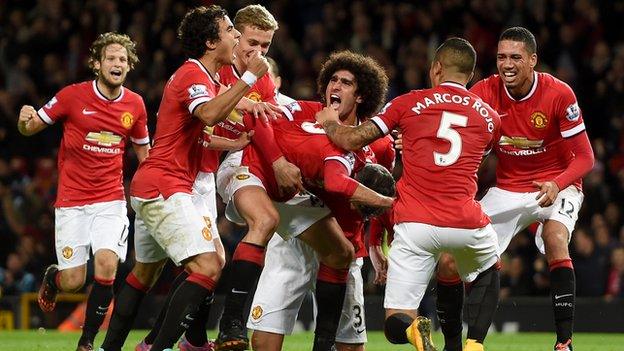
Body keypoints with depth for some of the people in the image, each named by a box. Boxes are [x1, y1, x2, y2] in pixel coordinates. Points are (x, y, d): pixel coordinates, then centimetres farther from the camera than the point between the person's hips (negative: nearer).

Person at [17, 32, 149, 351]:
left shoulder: (135, 104, 2)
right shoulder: (73, 96, -7)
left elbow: (142, 150, 17)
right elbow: (31, 128, 2)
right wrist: (25, 120, -22)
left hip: (111, 200, 2)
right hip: (71, 201, -2)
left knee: (107, 265, -19)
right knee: (73, 281, -5)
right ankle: (52, 277, 35)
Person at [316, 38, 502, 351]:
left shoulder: (410, 103, 7)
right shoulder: (489, 117, 15)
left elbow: (351, 140, 6)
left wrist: (328, 123, 27)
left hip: (414, 225, -1)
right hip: (467, 225, 2)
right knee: (486, 275, 36)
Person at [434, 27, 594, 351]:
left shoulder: (558, 94, -18)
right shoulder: (485, 92, -11)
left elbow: (584, 158, -13)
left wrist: (556, 184, -32)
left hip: (555, 187, -3)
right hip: (507, 189, 3)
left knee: (555, 239, -35)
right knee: (449, 262, -6)